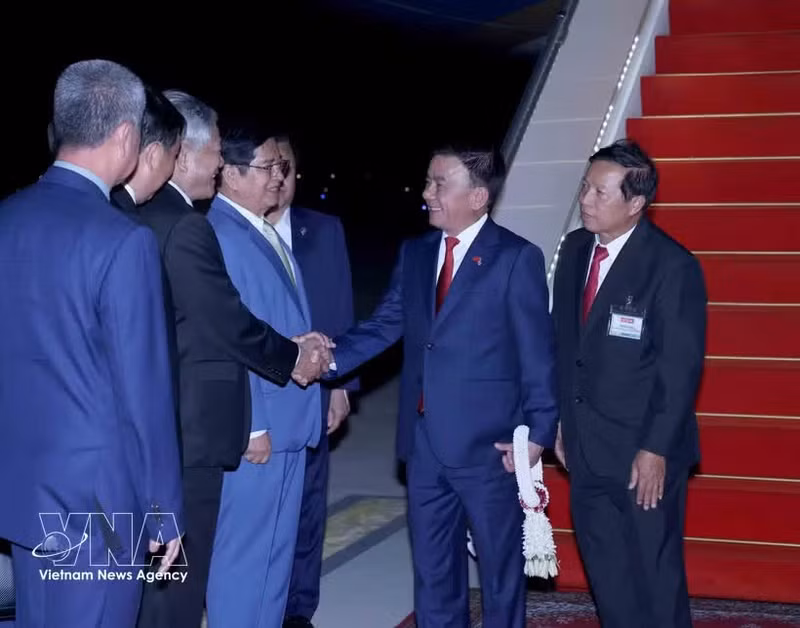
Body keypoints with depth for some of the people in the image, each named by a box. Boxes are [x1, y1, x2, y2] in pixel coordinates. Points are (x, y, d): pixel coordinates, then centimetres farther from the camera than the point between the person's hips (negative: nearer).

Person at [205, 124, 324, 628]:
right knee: (244, 554, 0)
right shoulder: (219, 235, -16)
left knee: (276, 552, 17)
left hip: (290, 421, 9)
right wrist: (250, 426, -19)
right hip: (256, 428, -9)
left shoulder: (266, 233, 13)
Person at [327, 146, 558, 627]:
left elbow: (538, 354, -9)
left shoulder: (517, 258, -9)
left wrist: (538, 433, -12)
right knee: (432, 568, 17)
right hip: (424, 440, 6)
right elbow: (385, 326, 5)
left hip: (488, 442, -6)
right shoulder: (414, 253, 9)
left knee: (500, 566, 10)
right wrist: (329, 357, -11)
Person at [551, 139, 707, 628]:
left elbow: (682, 367, -16)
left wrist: (656, 449, -17)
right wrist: (563, 420, 12)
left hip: (643, 450, -6)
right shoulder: (575, 249, 4)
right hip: (586, 445, 6)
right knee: (606, 570, 16)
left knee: (654, 574, 7)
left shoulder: (673, 266, -16)